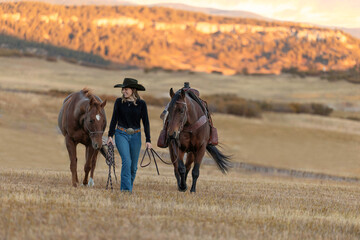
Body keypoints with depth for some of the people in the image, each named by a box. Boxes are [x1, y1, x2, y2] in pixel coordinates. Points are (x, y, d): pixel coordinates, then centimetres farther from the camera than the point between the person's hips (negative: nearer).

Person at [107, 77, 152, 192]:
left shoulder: (141, 103, -1)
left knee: (133, 165, 6)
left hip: (135, 136, 1)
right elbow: (114, 119, 5)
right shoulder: (119, 102, 0)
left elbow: (146, 122, 1)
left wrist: (148, 140, -2)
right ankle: (125, 188, -16)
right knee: (126, 161, -17)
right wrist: (110, 135, -1)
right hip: (121, 134, -1)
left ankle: (129, 187, 24)